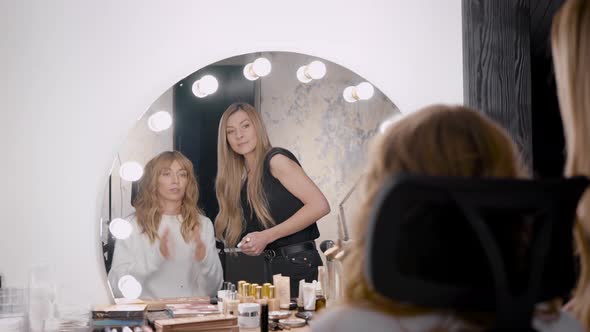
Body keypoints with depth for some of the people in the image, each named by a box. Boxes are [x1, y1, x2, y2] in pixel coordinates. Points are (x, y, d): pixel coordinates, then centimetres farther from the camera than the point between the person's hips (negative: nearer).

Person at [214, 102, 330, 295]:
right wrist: (251, 245, -4)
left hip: (298, 263, -7)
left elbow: (320, 205, -16)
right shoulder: (243, 179, 14)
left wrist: (267, 236, -16)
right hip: (273, 265, 7)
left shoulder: (276, 159, -7)